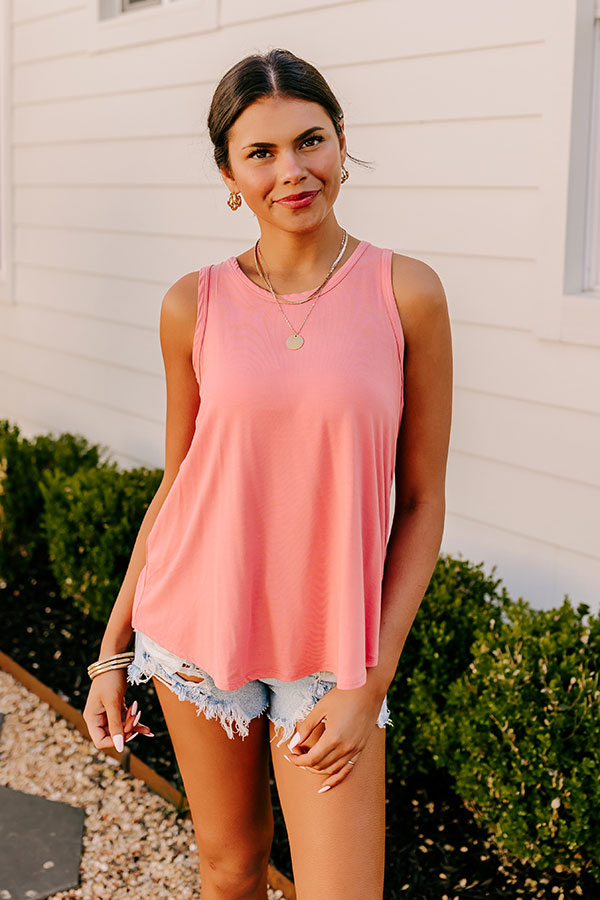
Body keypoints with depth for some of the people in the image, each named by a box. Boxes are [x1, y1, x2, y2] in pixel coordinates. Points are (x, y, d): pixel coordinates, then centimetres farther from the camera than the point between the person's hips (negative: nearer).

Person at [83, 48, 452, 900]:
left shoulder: (406, 293, -8)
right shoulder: (194, 304, -3)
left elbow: (422, 503, -5)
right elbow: (176, 483, 6)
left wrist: (369, 684, -9)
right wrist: (112, 651, 5)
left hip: (329, 650, -1)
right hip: (198, 627, 2)